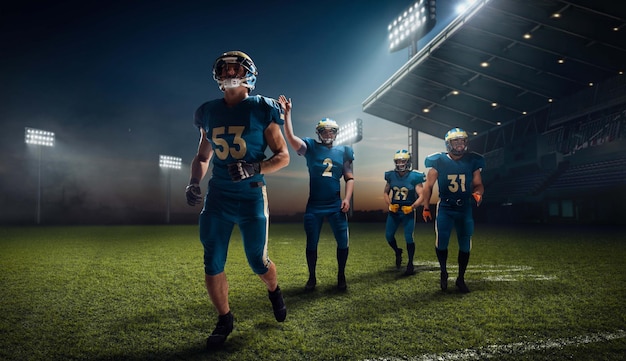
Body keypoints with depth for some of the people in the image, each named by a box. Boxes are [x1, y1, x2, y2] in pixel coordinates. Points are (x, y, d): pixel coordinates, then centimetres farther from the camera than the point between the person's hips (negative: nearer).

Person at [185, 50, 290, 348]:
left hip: (251, 196, -3)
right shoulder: (208, 112, 9)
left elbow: (283, 156, -3)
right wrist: (194, 182, 1)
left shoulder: (262, 109, -4)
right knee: (212, 264, 3)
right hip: (218, 196, 4)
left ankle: (274, 291, 40)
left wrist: (253, 168, -19)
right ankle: (224, 320, 25)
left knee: (257, 262, 4)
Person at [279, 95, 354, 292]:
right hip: (314, 206, -1)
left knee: (343, 242, 2)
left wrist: (347, 198, -3)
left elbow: (349, 178, 9)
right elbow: (290, 138, -15)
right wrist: (287, 113, -21)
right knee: (311, 244, 8)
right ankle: (312, 278, 25)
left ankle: (341, 276, 23)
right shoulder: (310, 148, 0)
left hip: (336, 205, 1)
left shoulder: (343, 152, 5)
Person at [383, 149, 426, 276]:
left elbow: (421, 196, -9)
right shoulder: (391, 176, 0)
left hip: (408, 212, -4)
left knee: (409, 238, -6)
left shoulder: (414, 177, -11)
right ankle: (397, 252, 36)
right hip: (394, 211, 4)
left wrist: (412, 207, -22)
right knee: (388, 235, 5)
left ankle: (410, 264, 11)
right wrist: (389, 204, -6)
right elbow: (385, 192, 10)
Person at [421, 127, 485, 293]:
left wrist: (477, 193, -16)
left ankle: (461, 279, 24)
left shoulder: (472, 161, -1)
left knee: (465, 245, 7)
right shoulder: (439, 161, -7)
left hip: (465, 208, 2)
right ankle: (443, 272, 23)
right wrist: (425, 207, -3)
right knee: (441, 242, -6)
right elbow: (429, 186, -1)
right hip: (445, 208, -2)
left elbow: (478, 184, 7)